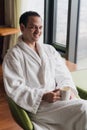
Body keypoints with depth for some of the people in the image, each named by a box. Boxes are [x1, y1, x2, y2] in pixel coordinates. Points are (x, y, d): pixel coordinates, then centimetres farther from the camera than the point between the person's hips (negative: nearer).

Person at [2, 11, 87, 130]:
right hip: (37, 105, -6)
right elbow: (15, 88, -10)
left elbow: (62, 74, 14)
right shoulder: (13, 55, -2)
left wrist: (68, 89, -8)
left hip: (57, 98, 6)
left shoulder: (49, 49, 17)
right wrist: (43, 97, -19)